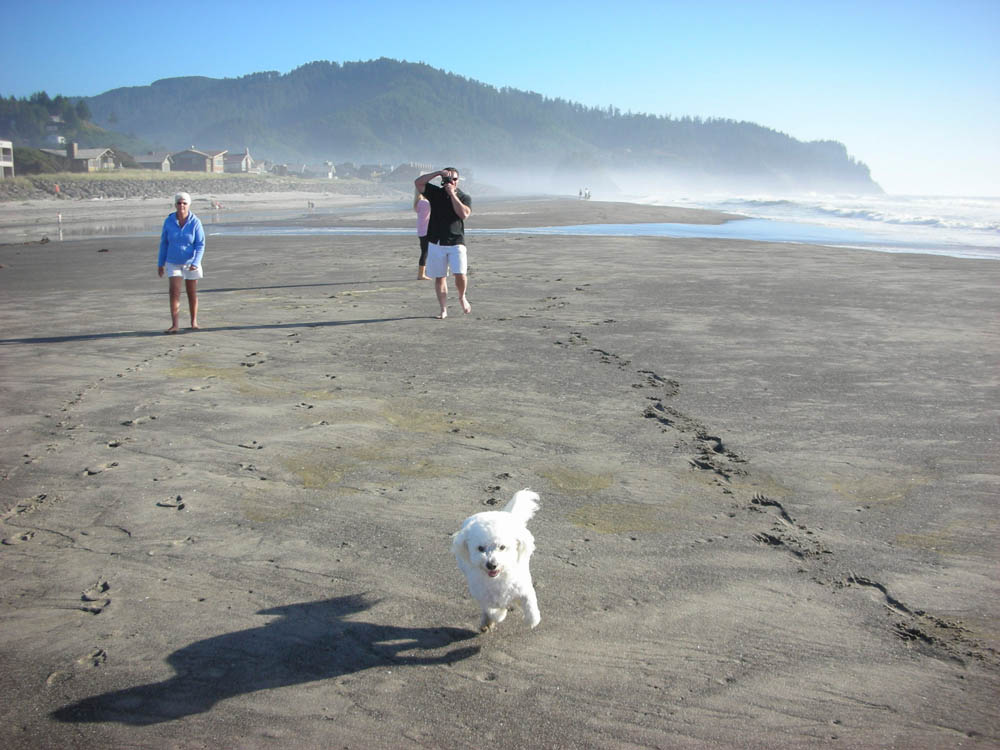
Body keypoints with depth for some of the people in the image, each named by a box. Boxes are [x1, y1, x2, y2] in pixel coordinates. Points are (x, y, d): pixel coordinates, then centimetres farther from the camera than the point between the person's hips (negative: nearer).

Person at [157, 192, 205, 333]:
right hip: (173, 263, 1)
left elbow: (200, 245, -11)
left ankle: (194, 322, 25)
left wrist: (195, 263, -23)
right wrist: (160, 263, 5)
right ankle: (174, 325, -13)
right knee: (174, 292, -10)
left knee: (192, 294, 9)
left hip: (191, 263, -1)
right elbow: (164, 243, 4)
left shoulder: (195, 222, -11)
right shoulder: (169, 221, -5)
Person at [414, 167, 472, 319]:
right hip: (436, 243, 2)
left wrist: (452, 194, -14)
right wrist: (437, 173, -12)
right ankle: (443, 310, 11)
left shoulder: (465, 197, 4)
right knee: (439, 277, 3)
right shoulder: (435, 193, 7)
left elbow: (464, 214, -15)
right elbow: (418, 182, -7)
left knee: (460, 274, -14)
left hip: (456, 243, -2)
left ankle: (462, 297, 16)